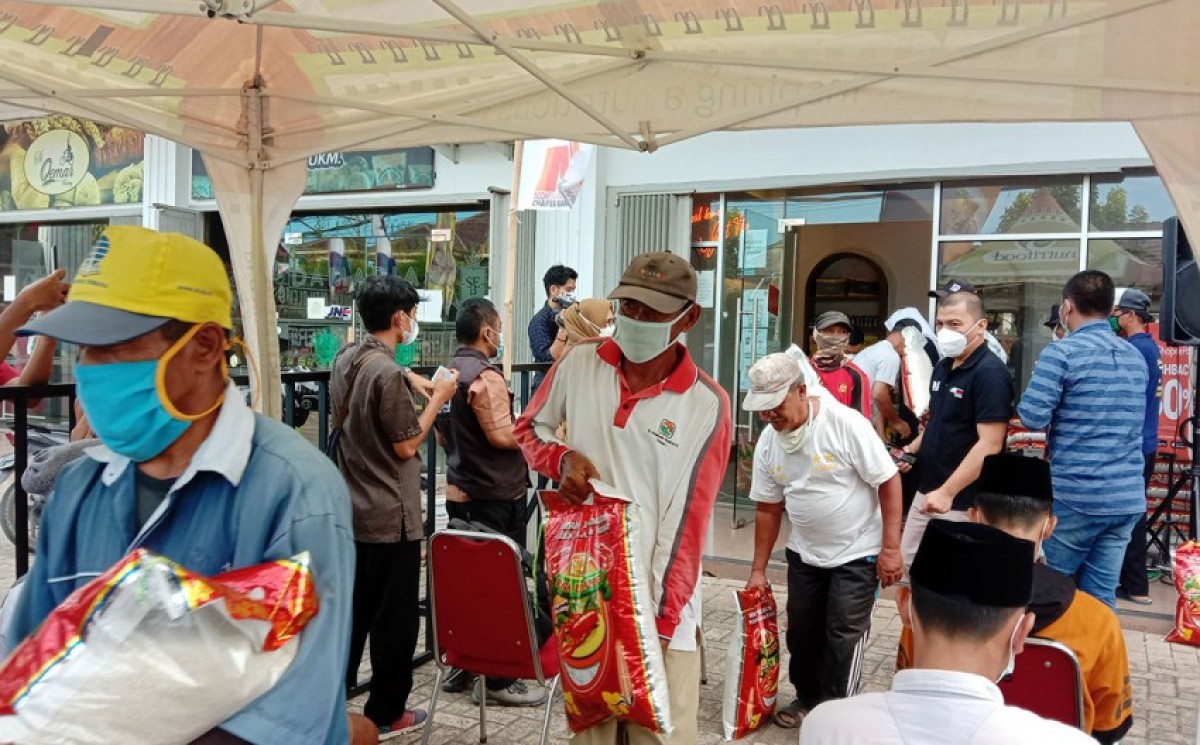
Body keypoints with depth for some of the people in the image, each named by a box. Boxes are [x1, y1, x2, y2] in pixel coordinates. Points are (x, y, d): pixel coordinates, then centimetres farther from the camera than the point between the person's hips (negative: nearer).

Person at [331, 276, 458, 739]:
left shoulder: (345, 359, 5)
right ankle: (386, 714, 18)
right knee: (395, 616, 6)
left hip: (352, 508, 8)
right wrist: (438, 398, -8)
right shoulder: (388, 372, -21)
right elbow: (406, 446, -18)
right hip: (391, 516, -8)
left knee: (352, 609, 19)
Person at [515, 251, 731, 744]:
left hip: (659, 598, -3)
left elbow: (685, 521, -11)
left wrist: (658, 623, -14)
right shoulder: (579, 364, -2)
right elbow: (528, 427, 14)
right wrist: (562, 457, -9)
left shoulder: (708, 405, -11)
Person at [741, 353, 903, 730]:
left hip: (857, 552, -5)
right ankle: (808, 698, 36)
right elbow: (768, 508, 4)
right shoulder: (768, 441, -6)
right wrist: (758, 571, 6)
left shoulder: (845, 422, -23)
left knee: (842, 637, -1)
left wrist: (890, 548, -17)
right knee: (801, 631, 14)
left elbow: (889, 481, -17)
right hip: (805, 553, 5)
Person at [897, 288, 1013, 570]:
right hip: (926, 492, 8)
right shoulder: (942, 367, 9)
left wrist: (947, 492, -26)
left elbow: (990, 445, -24)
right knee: (909, 564, 16)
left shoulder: (990, 373, -17)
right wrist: (912, 449, 6)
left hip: (963, 502, -8)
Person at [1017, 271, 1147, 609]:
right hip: (1128, 497, 6)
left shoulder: (1062, 353, -10)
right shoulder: (1136, 357, 12)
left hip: (1075, 495, -6)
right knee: (1101, 596, 10)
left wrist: (1039, 380, 5)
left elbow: (1032, 417, -14)